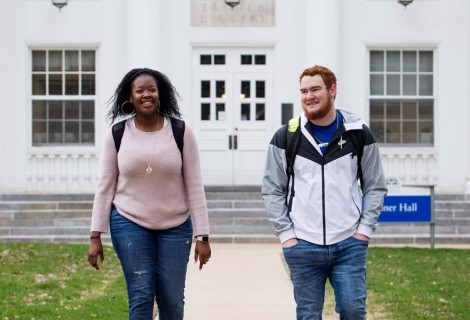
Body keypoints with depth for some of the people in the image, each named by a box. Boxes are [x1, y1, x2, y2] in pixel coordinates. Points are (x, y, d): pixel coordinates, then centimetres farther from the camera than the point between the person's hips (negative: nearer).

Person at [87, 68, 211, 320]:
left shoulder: (181, 132, -4)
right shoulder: (117, 135, -1)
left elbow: (194, 186, -3)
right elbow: (105, 187, 2)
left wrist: (202, 236, -6)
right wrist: (95, 236, -2)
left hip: (175, 226, 0)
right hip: (130, 224, 0)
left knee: (172, 299, 3)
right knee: (140, 297, -3)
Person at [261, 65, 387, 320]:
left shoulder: (359, 134, 3)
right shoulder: (285, 138, 3)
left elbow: (376, 187, 8)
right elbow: (272, 190, 5)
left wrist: (365, 228, -3)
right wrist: (285, 234, -3)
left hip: (349, 244, 0)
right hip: (302, 246, 0)